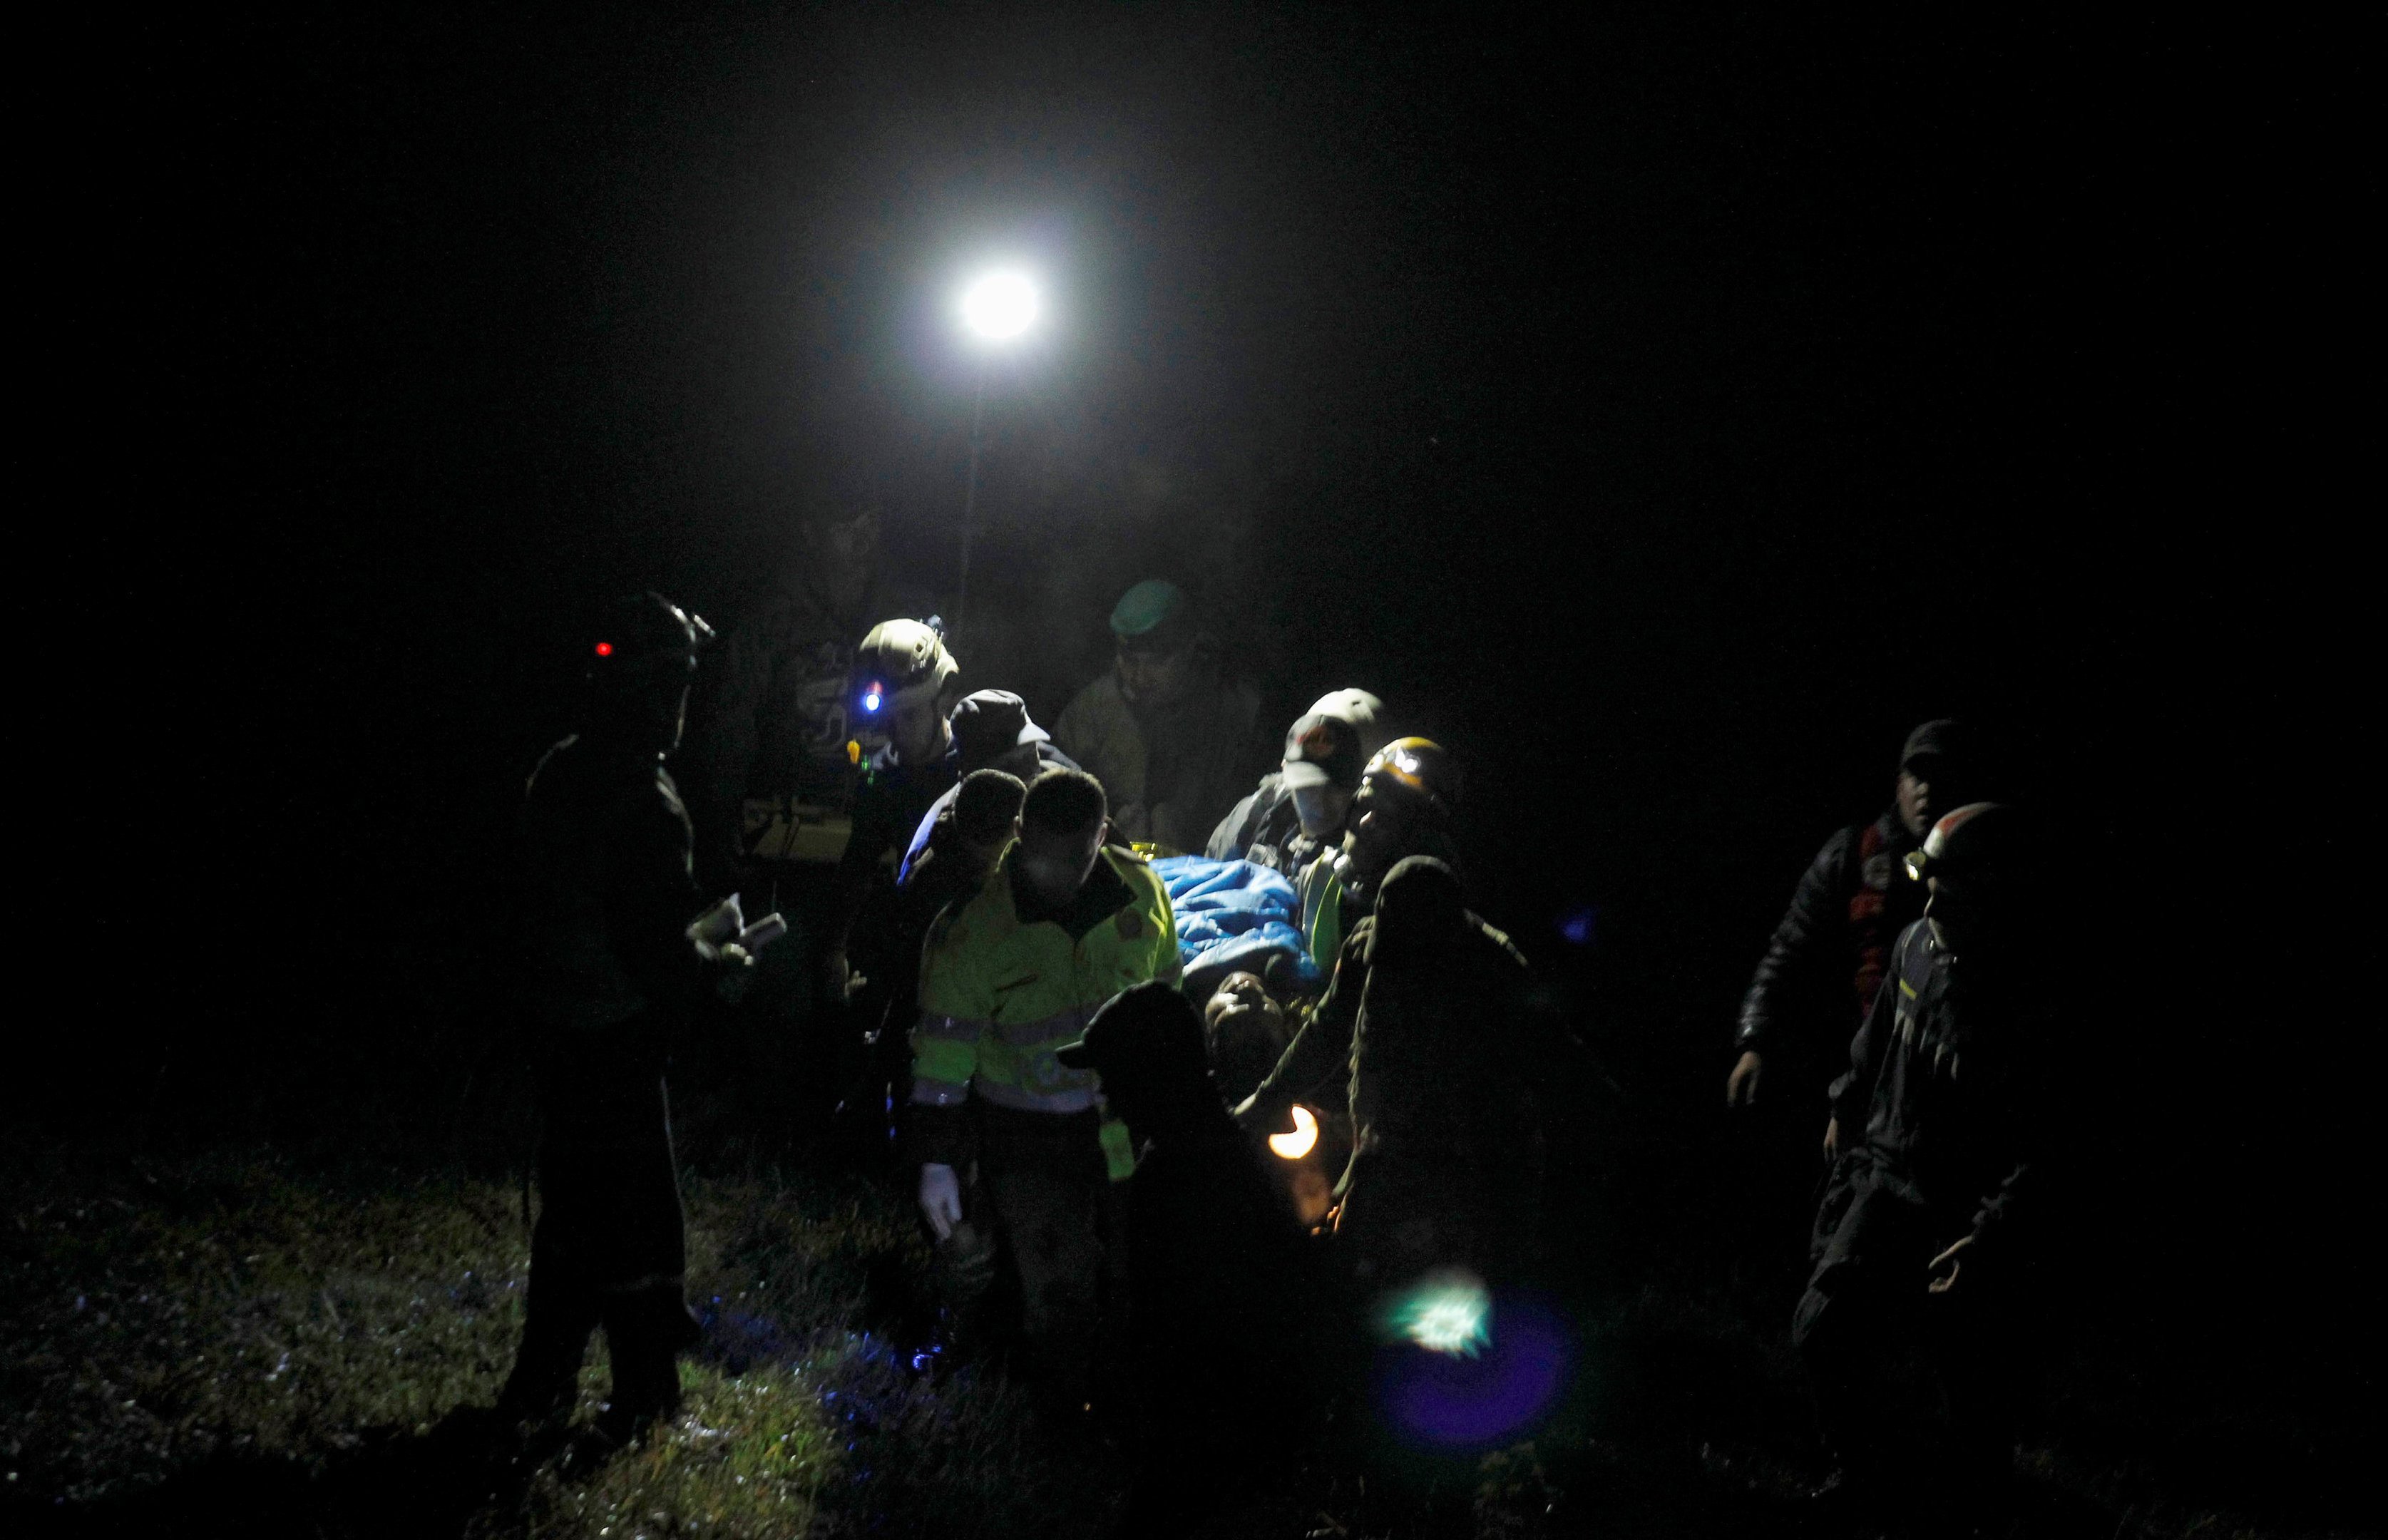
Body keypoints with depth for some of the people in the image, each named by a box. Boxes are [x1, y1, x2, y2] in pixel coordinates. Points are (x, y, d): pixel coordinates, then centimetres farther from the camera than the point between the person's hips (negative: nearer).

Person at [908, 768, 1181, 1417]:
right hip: (1030, 1143, -3)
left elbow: (1167, 992, 9)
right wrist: (937, 1161, -13)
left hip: (1130, 1124, 4)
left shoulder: (1139, 890, -8)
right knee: (1056, 1295, 4)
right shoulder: (973, 926, -19)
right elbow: (943, 1048, -13)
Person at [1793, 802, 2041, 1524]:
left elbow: (2038, 1147, -23)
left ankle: (1978, 1495, 26)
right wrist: (1846, 1108, 29)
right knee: (1823, 1329, 6)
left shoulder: (2026, 1005, -24)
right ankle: (1867, 1472, 26)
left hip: (1967, 1210, -6)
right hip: (1887, 1175, 6)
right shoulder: (1916, 946, -4)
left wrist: (1987, 1236, -29)